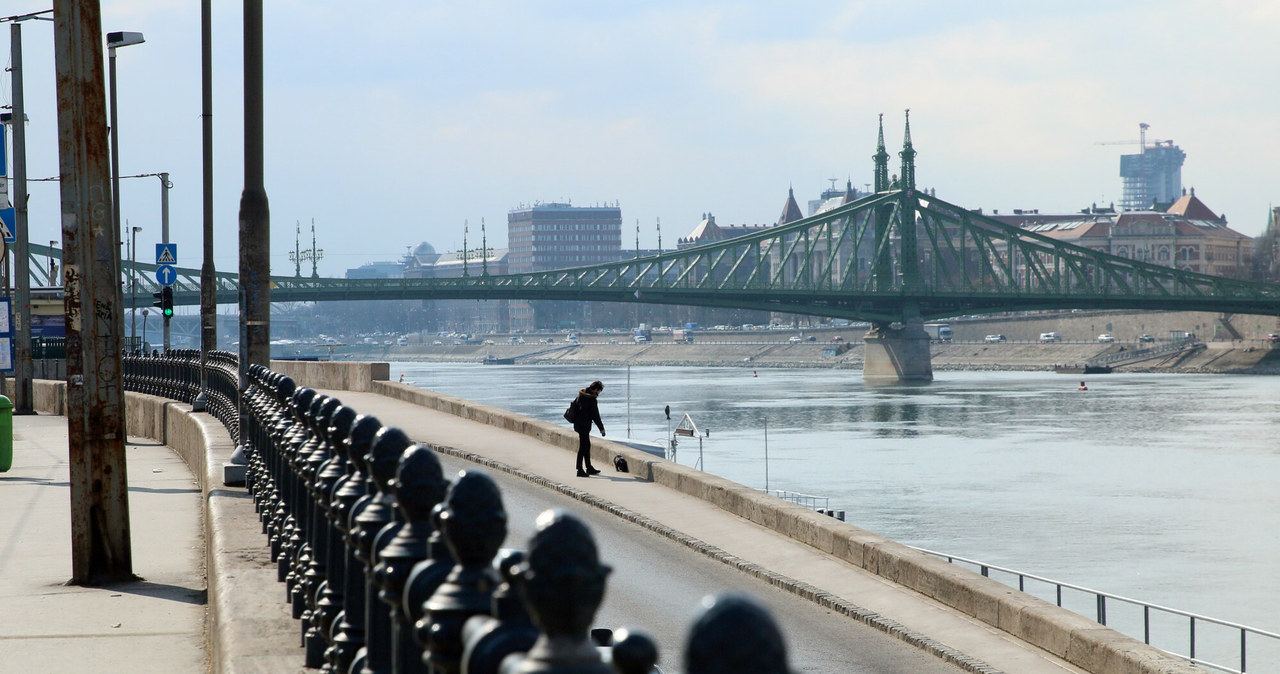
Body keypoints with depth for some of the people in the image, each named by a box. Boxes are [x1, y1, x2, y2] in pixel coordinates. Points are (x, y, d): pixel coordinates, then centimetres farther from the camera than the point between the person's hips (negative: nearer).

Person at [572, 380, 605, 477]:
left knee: (587, 446, 18)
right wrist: (601, 428, -4)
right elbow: (595, 415, -15)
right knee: (583, 447, -4)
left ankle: (589, 468, 28)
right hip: (584, 425, -10)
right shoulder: (591, 399, -20)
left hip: (578, 423, 10)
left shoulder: (582, 394, 7)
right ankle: (580, 471, -1)